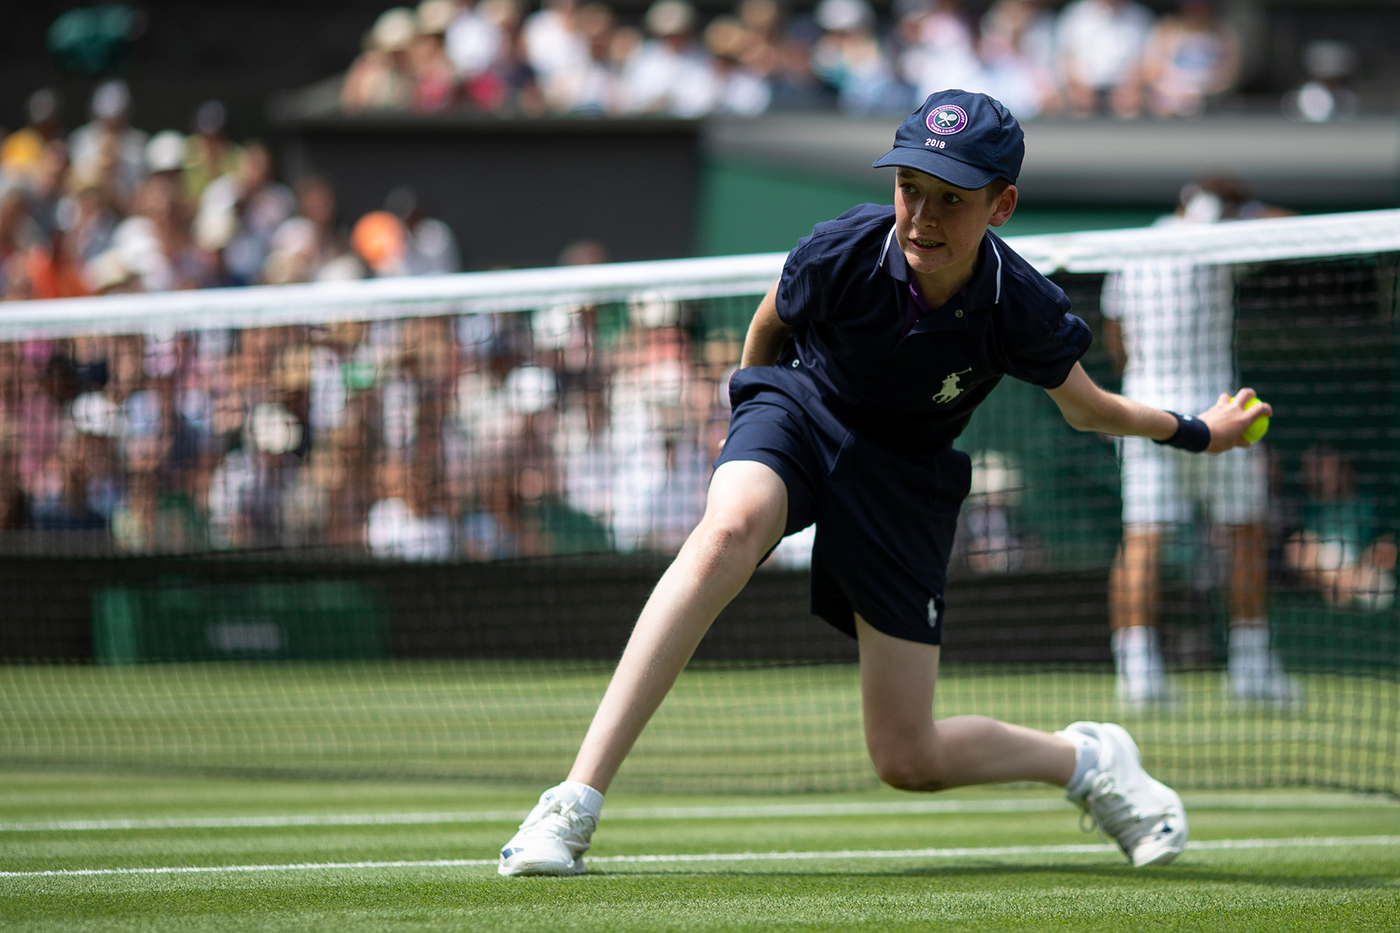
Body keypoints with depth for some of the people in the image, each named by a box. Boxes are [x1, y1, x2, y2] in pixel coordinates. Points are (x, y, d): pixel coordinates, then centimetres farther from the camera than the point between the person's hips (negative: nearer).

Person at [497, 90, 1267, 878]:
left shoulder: (1026, 313, -23)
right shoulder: (841, 255, -25)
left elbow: (1087, 408, 1)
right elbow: (772, 322, 1)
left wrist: (1194, 433, 13)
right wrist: (750, 418, 17)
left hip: (905, 480, 0)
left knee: (908, 759, -3)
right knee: (729, 530, -39)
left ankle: (1087, 761, 31)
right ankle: (575, 805, -42)